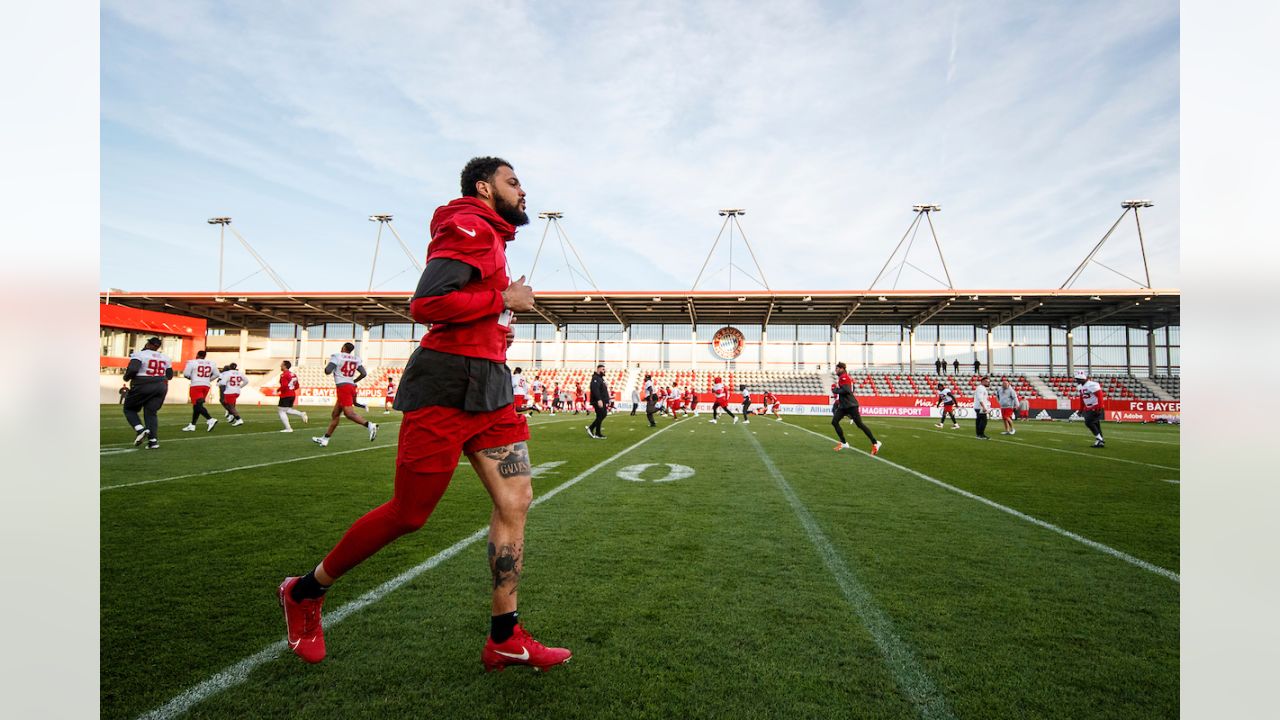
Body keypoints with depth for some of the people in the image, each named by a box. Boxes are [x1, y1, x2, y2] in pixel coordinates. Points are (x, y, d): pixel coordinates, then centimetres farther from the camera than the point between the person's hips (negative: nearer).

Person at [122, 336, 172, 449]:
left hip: (142, 386, -5)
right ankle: (153, 440, 0)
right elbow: (169, 376, 14)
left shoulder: (140, 355, -8)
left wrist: (126, 377, -3)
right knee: (151, 412, 10)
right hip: (161, 387, 5)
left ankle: (140, 429, -6)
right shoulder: (164, 358, 9)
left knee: (129, 409, 16)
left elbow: (132, 369, -22)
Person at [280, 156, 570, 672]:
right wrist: (504, 299, -14)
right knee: (408, 514, 1)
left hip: (490, 388, 10)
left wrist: (504, 302, 10)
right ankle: (306, 592, 27)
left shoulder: (490, 239, 22)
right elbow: (425, 304, -21)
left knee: (515, 503, 3)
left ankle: (504, 640, 13)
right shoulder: (470, 230, -8)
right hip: (448, 387, -9)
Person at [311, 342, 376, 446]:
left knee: (349, 413, -13)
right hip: (351, 386, 8)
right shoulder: (356, 359, 13)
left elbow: (327, 371, -10)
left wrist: (327, 366, 12)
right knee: (335, 414, 14)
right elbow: (364, 373, 11)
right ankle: (325, 439, 20)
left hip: (343, 386, -8)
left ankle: (370, 425, -29)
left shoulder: (337, 356, -4)